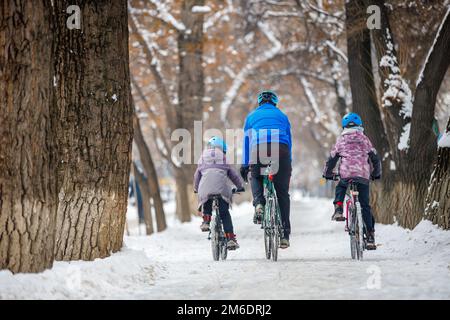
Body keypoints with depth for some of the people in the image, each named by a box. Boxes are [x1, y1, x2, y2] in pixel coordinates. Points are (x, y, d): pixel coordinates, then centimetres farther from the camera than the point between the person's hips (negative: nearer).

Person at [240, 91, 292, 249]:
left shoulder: (252, 116, 24)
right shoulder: (282, 116, 27)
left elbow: (246, 140, 19)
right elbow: (289, 141, 24)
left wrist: (245, 165, 18)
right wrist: (289, 163, 29)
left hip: (259, 149, -1)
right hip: (281, 149, 1)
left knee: (256, 177, 28)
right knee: (282, 193, 8)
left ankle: (259, 204, -3)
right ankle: (284, 234, 5)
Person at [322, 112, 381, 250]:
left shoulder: (341, 140, 13)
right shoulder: (364, 139, 15)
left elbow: (332, 159, 15)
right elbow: (375, 158, 17)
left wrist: (327, 173, 31)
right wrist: (376, 174, 32)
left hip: (346, 174, 0)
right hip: (363, 175, 1)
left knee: (340, 188, 32)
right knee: (365, 205, 6)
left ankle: (338, 210, 4)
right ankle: (370, 237, 2)